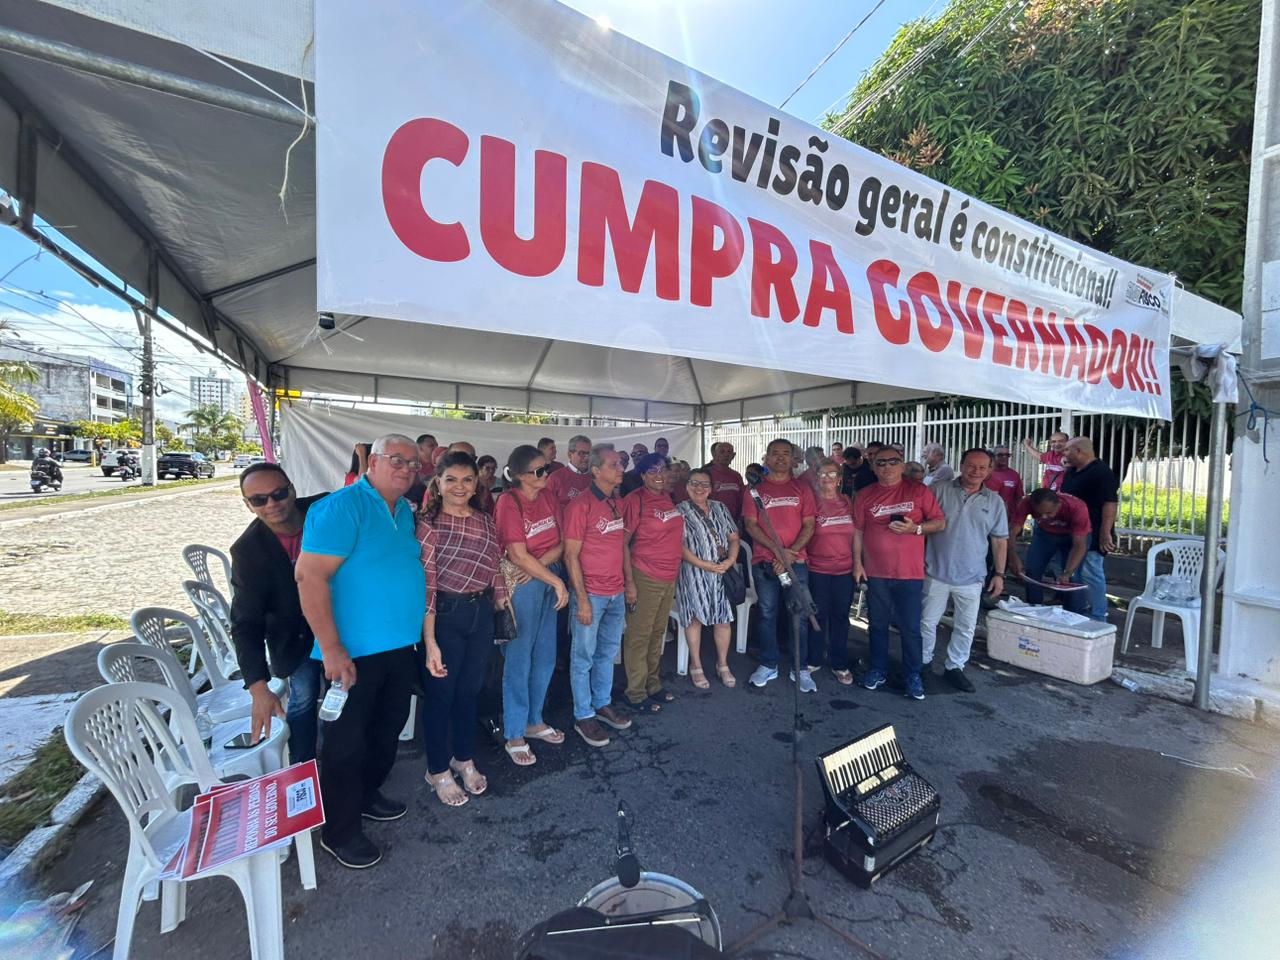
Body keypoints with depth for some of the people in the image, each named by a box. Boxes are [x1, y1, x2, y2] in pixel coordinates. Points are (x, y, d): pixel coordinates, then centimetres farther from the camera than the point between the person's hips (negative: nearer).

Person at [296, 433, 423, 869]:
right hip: (354, 652, -8)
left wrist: (421, 635, 14)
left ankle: (366, 795, 46)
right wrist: (332, 649, -24)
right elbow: (309, 576, -24)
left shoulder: (405, 511, 7)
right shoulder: (342, 507, -19)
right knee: (347, 741, 9)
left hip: (400, 647, 8)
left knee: (387, 730, 23)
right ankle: (340, 831, 30)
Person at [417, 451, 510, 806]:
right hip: (445, 615, -5)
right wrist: (430, 642, -18)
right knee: (440, 692, 13)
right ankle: (438, 770, 34)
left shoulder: (485, 521, 2)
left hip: (482, 613, 5)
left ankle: (464, 759, 42)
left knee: (470, 689, 20)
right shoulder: (429, 524, -14)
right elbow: (425, 584, -17)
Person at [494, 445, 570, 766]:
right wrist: (557, 582, -13)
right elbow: (519, 556, -16)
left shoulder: (548, 496, 4)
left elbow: (561, 542, 3)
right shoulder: (509, 502, -14)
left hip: (548, 578, 7)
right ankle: (515, 735, 20)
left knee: (545, 657, 16)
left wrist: (537, 566, -13)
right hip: (523, 585, -6)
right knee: (518, 659, 4)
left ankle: (534, 721, 34)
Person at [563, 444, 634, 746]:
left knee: (608, 651, 19)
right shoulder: (581, 506, -15)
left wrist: (628, 583, 13)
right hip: (591, 594, -7)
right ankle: (583, 716, 23)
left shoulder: (616, 504, 8)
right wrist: (582, 599, -16)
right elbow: (571, 556, -14)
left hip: (616, 594, 7)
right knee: (583, 656, 7)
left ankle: (602, 704, 36)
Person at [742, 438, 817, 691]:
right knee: (767, 614, 9)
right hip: (764, 563, 0)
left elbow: (809, 525, 1)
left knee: (799, 615, 5)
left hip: (796, 562, 0)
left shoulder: (802, 488, 6)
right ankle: (768, 665, 22)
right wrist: (778, 550, -15)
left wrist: (791, 553, -12)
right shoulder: (756, 489, 4)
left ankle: (801, 669, 18)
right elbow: (751, 525, -4)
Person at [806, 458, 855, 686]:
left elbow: (854, 534, 14)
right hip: (817, 569, -3)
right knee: (818, 615, 7)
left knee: (840, 616, 11)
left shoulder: (847, 502, 7)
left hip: (845, 569, 3)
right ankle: (813, 660, 23)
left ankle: (839, 664, 24)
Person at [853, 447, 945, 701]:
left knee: (910, 628, 5)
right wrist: (857, 563, 1)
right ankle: (878, 670, 28)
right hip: (875, 573, 2)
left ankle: (913, 675, 23)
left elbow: (940, 522, 1)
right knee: (877, 625, 13)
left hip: (910, 574, -2)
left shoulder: (918, 491, 0)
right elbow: (857, 532, 6)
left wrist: (915, 528, -17)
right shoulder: (865, 496, 4)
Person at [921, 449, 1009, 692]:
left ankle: (955, 667, 30)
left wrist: (999, 574, 5)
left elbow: (1000, 540, 8)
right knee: (927, 622, 10)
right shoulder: (938, 491, -5)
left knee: (966, 627, 12)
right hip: (936, 573, -2)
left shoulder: (995, 501, 3)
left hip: (971, 578, 2)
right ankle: (923, 662, 29)